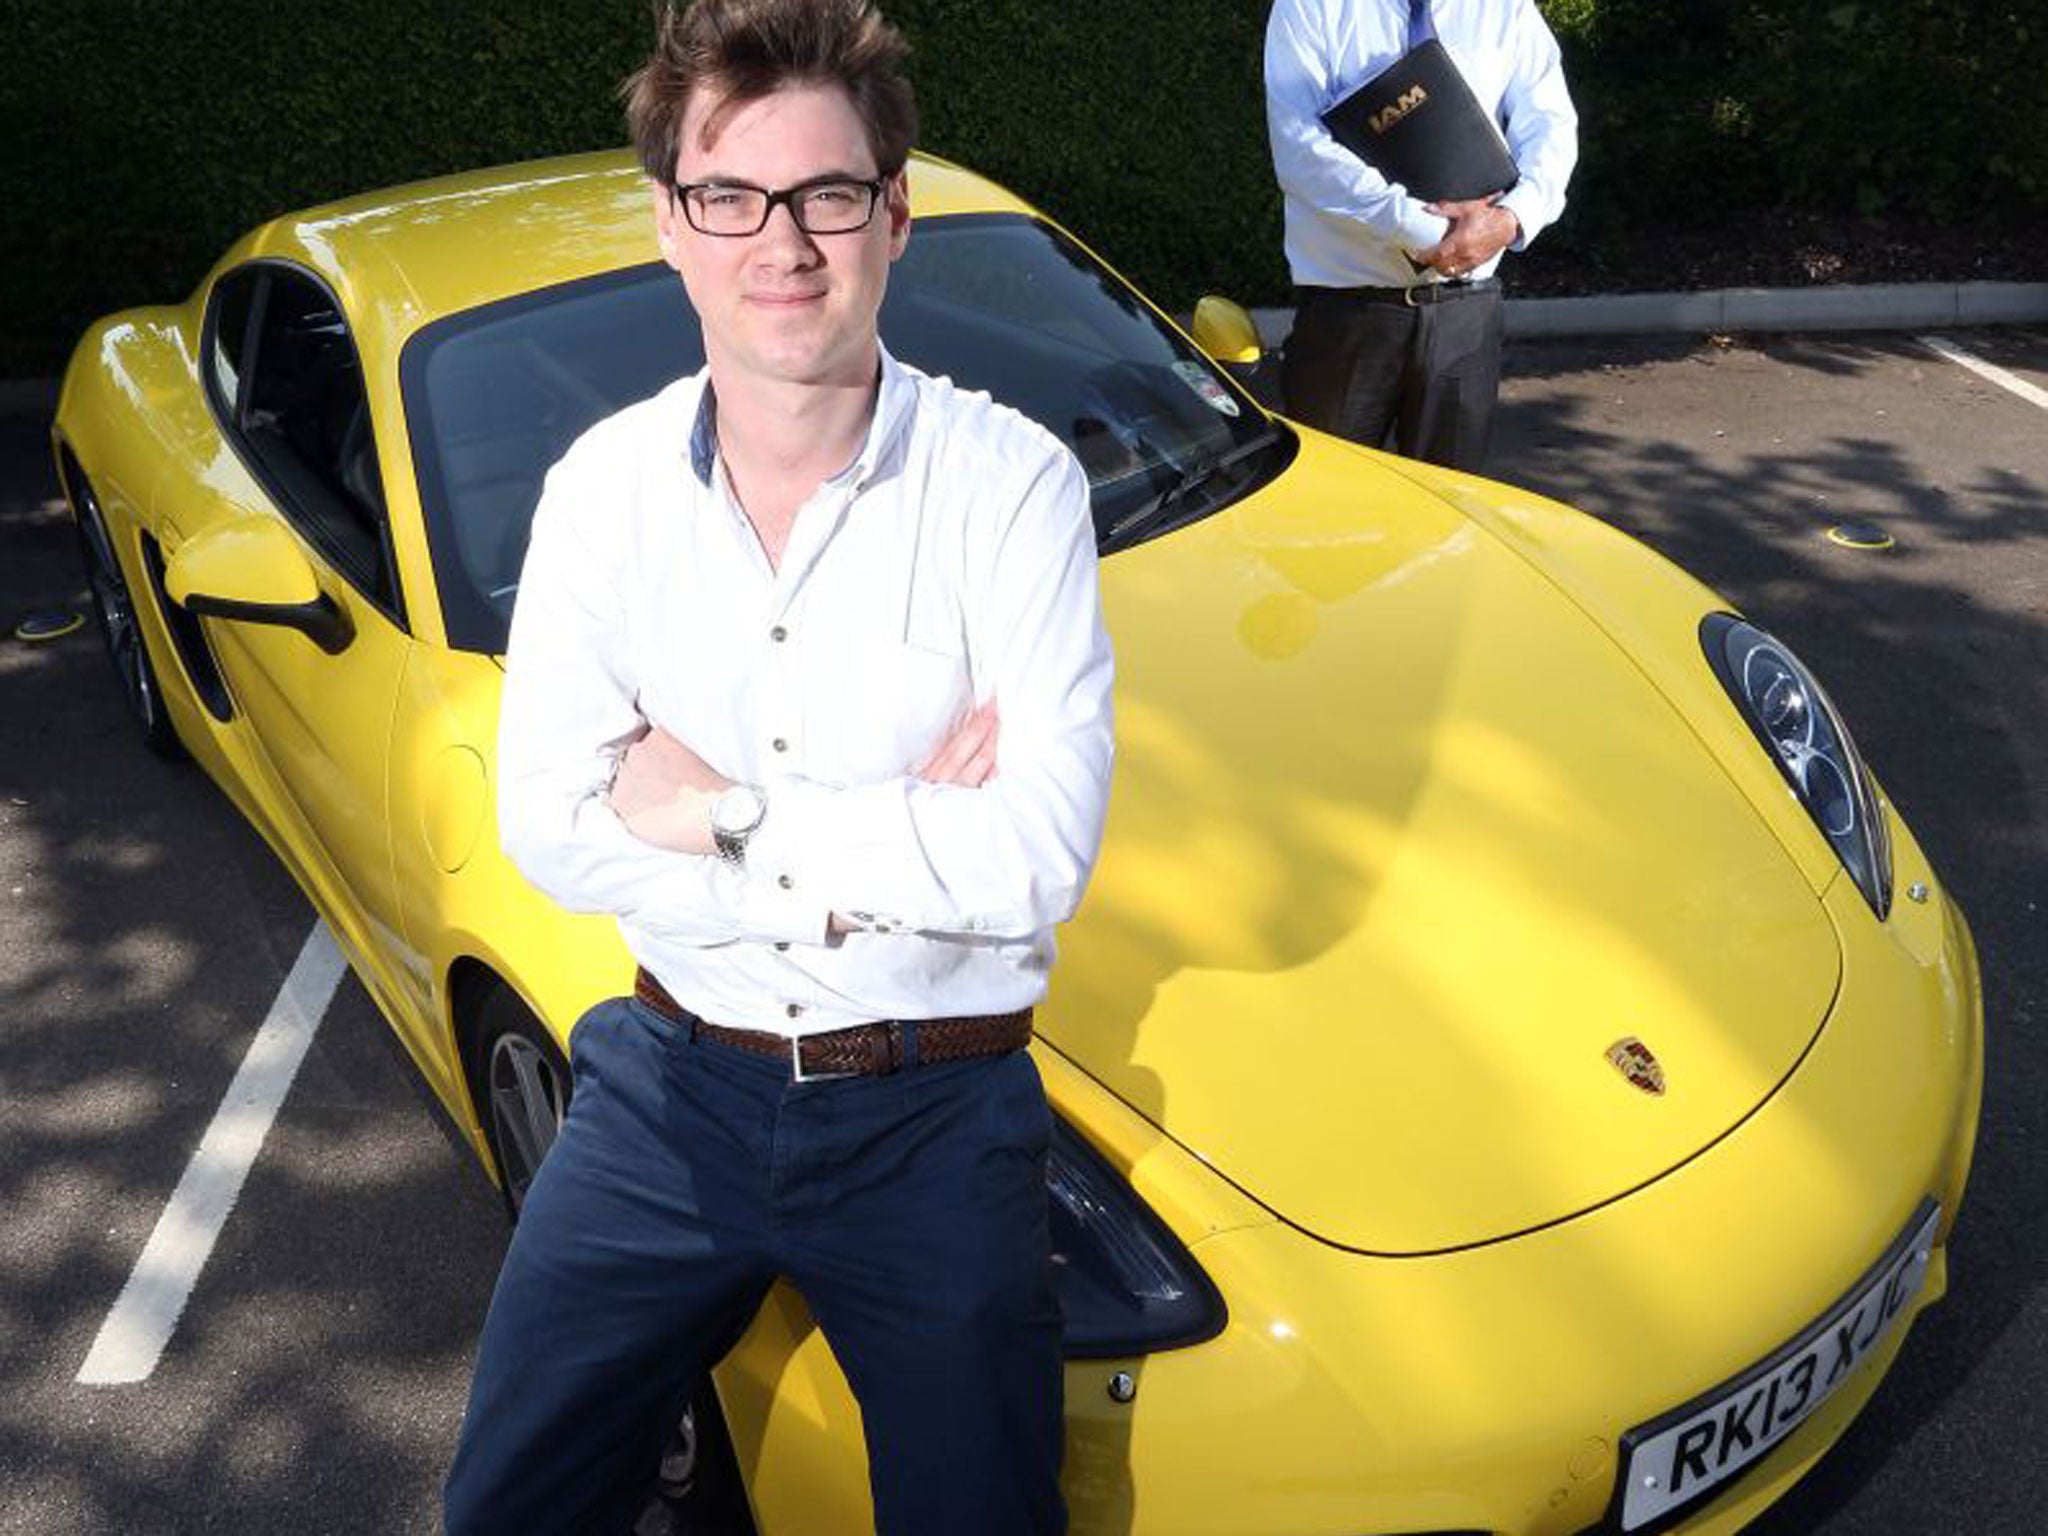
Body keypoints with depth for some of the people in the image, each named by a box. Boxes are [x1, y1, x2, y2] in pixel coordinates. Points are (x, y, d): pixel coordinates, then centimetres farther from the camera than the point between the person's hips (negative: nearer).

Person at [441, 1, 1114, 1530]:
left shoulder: (1012, 483, -14)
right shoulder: (605, 486, -4)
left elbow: (1035, 859, -23)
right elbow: (547, 828, -12)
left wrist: (719, 812, -17)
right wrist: (888, 846, -18)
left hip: (933, 1111, -2)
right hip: (673, 1078, 3)